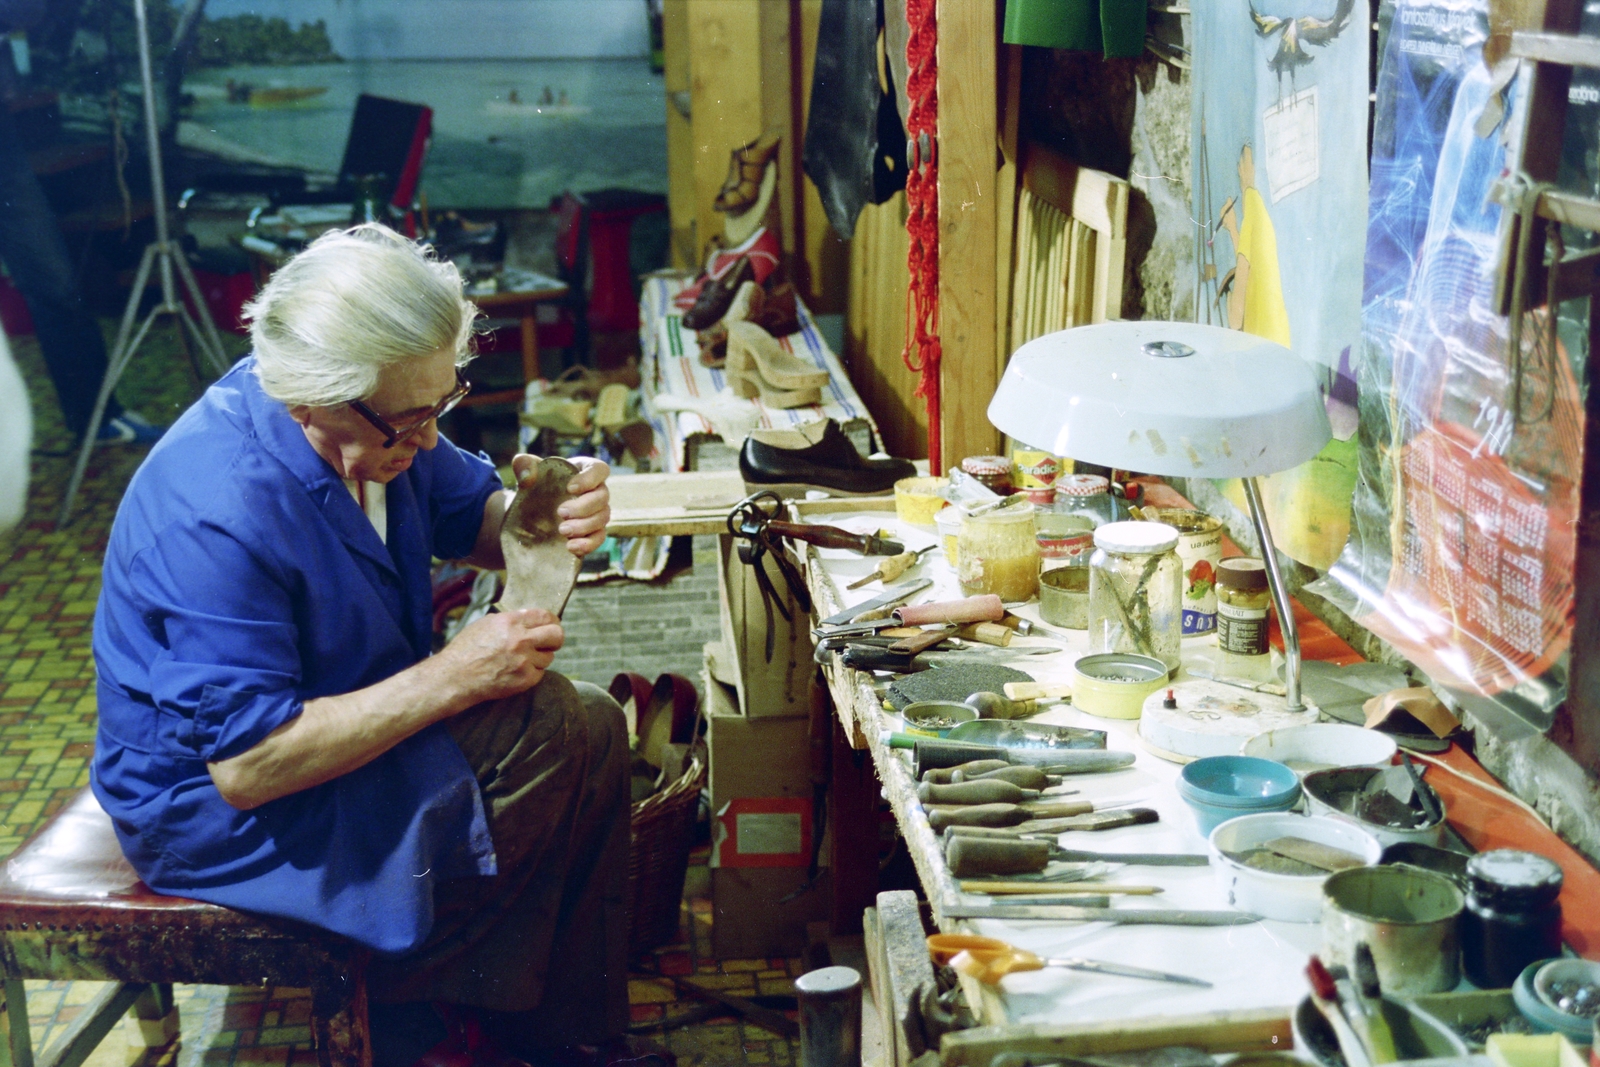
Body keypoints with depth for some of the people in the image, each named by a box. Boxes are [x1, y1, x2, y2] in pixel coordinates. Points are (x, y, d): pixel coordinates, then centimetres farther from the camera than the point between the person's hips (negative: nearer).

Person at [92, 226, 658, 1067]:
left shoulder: (377, 424, -8)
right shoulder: (222, 519, -35)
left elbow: (467, 508, 7)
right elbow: (248, 766, -33)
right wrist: (453, 676, -30)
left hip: (349, 707, 9)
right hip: (218, 808, -9)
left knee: (594, 730, 2)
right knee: (554, 732, -20)